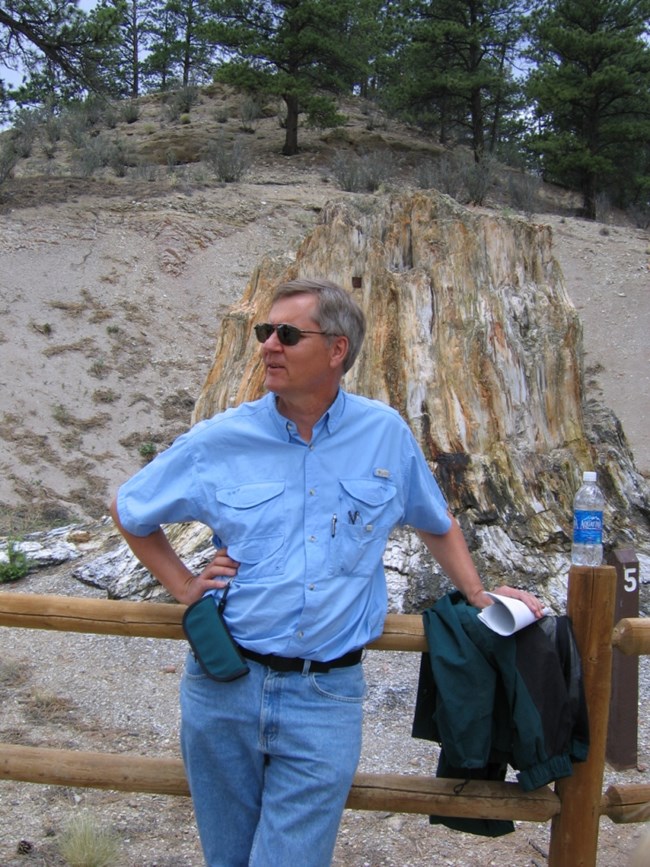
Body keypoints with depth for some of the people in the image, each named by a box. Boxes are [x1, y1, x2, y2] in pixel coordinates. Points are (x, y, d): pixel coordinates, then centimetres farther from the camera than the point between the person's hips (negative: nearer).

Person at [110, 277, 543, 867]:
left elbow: (437, 524, 17)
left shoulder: (386, 433, 0)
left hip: (326, 694, -1)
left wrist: (479, 597, 8)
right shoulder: (218, 442, -3)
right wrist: (182, 586, 3)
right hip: (223, 685, 2)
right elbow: (129, 511, 12)